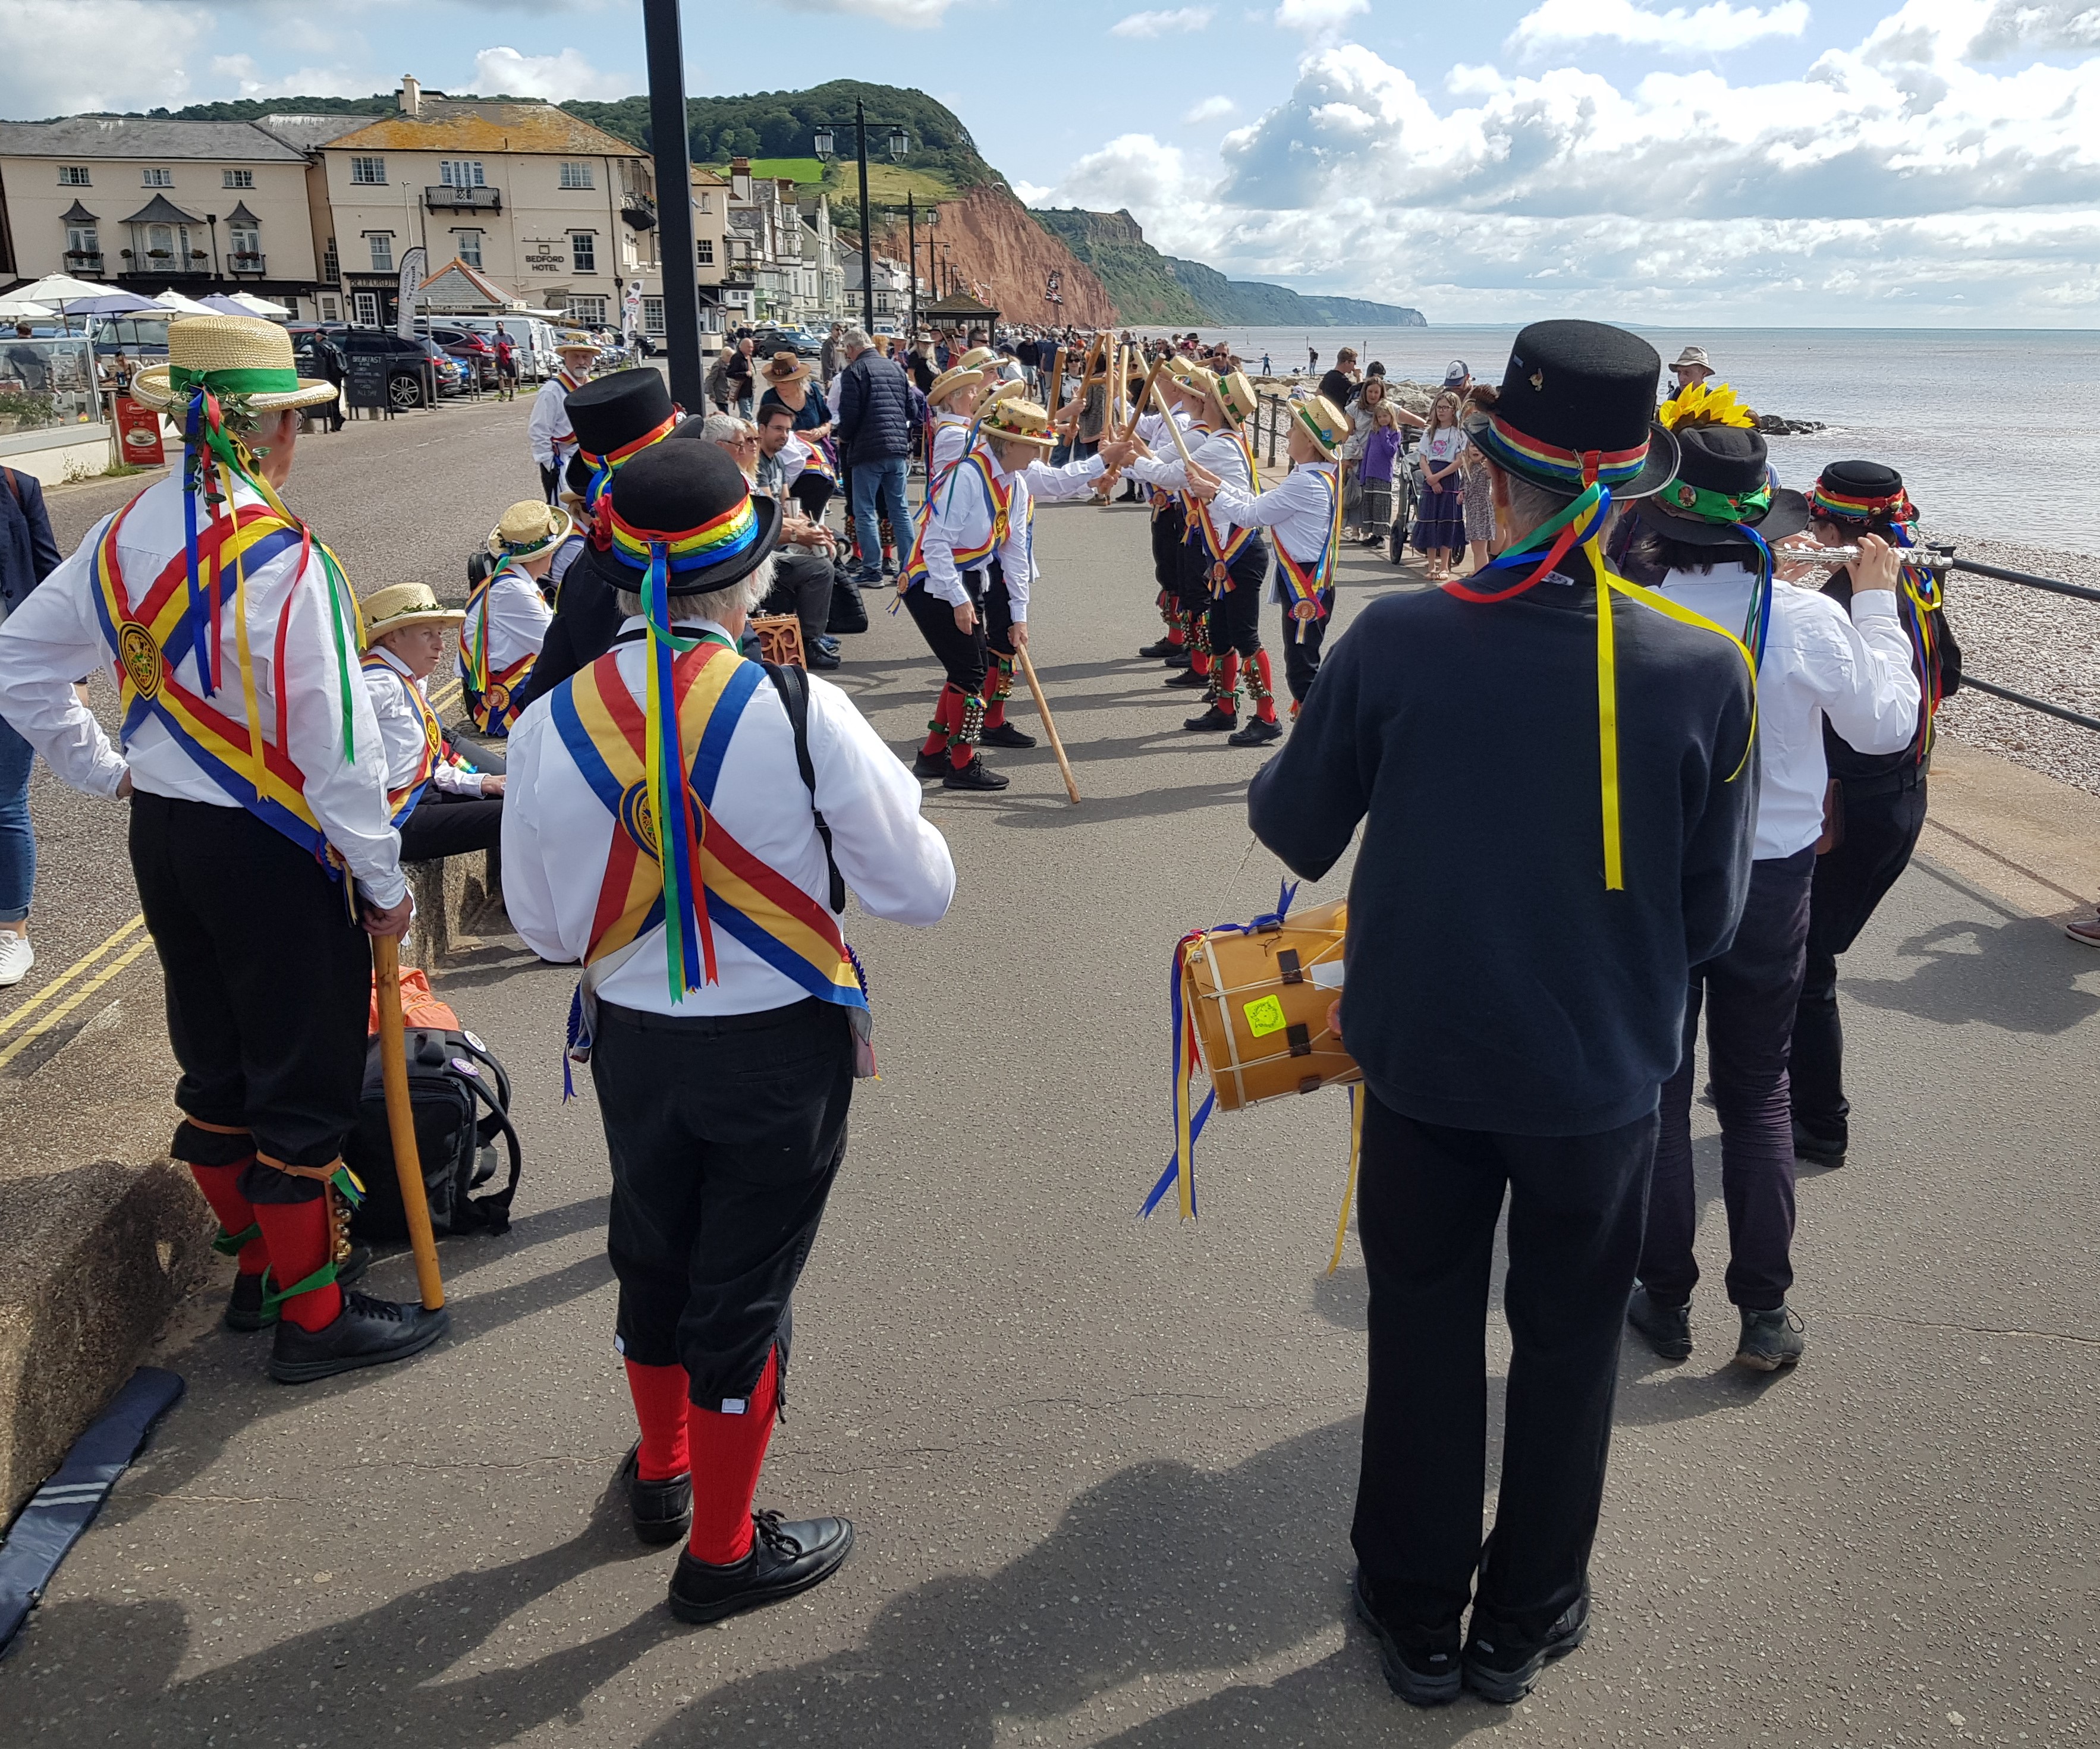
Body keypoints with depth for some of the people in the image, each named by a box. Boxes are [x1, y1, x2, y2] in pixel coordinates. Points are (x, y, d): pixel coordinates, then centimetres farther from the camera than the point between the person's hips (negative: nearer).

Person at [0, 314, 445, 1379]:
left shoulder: (122, 534, 2)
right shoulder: (281, 559, -21)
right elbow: (336, 747, -20)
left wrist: (101, 768, 15)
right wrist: (383, 882, -11)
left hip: (162, 836, 8)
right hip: (271, 851, -8)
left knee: (217, 1066, 20)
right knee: (305, 1084, 5)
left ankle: (255, 1266, 37)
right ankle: (310, 1316, 17)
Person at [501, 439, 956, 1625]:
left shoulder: (551, 724, -10)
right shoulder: (802, 714, -21)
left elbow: (543, 927, 0)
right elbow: (922, 891, -13)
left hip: (632, 1044, 4)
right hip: (780, 1047, -3)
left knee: (654, 1255, 25)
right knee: (746, 1289, 12)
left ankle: (661, 1470, 49)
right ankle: (722, 1549, 29)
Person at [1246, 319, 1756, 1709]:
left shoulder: (1395, 639, -19)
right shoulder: (1705, 672, -17)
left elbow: (1299, 837, -5)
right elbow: (1710, 918, -8)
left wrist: (1271, 780, 17)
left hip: (1425, 1058, 0)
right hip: (1604, 1073, 0)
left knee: (1424, 1333, 19)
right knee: (1569, 1344, 21)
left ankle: (1418, 1618, 36)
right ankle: (1524, 1625, 38)